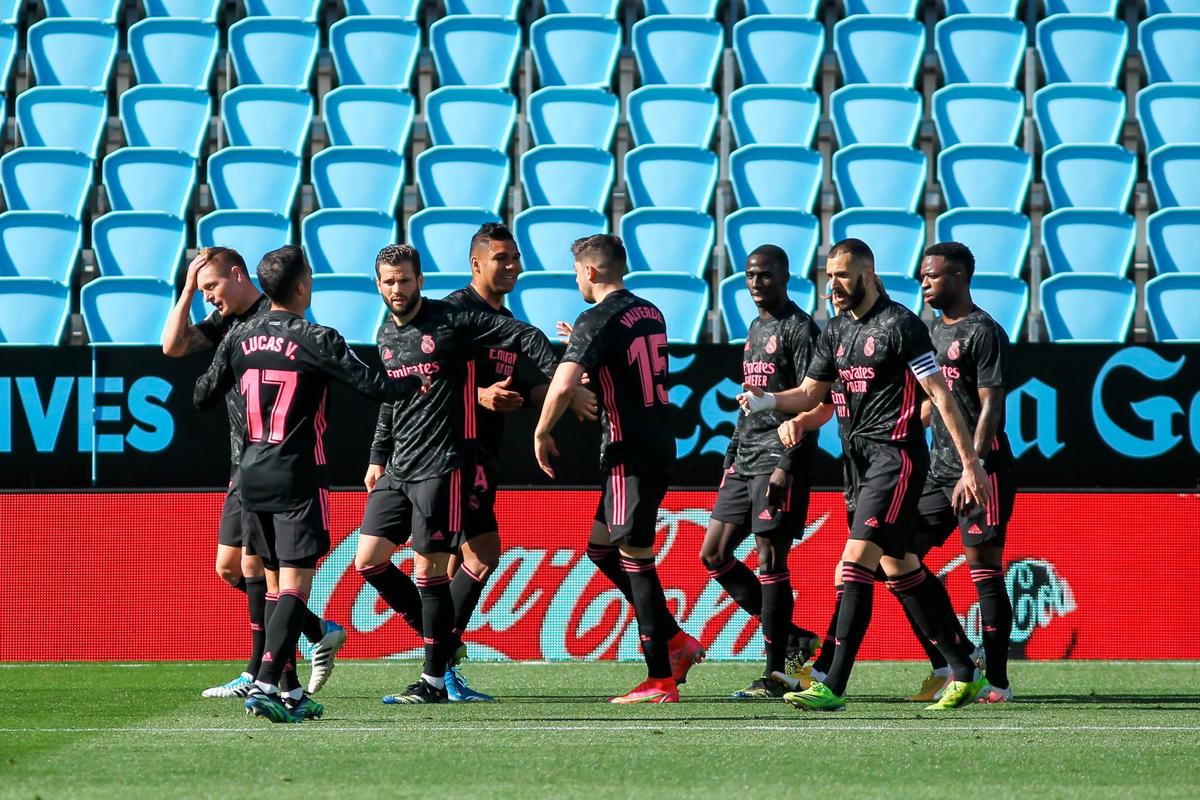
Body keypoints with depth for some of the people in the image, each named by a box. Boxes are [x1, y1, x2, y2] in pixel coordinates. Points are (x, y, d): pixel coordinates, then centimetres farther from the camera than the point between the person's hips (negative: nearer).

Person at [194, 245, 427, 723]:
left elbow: (202, 397, 14)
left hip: (252, 475, 6)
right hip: (297, 479, -6)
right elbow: (374, 387, -11)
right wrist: (415, 383, 8)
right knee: (295, 583, -8)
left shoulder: (240, 338, 5)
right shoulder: (316, 340, -10)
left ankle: (288, 693, 15)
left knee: (277, 580, 15)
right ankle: (265, 685, -21)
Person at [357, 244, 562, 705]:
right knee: (368, 561, 4)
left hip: (440, 466, -8)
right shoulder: (387, 335, 13)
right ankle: (440, 640, 19)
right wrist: (378, 458, 24)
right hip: (397, 471, 8)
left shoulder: (449, 321, -8)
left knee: (430, 569, -7)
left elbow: (526, 337, -9)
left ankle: (434, 680, 1)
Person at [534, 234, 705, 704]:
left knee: (635, 559, -4)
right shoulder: (650, 313, 14)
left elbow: (563, 386, -25)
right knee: (600, 548, 18)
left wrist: (542, 434, -8)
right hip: (659, 445, 9)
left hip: (630, 453, -9)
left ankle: (661, 680, -2)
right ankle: (675, 641, 17)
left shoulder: (597, 321, -13)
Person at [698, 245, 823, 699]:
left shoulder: (799, 328, -8)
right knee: (713, 555, 6)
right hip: (745, 459, 9)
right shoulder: (756, 329, 19)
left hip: (778, 459, -9)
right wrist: (731, 456, 20)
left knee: (770, 561, -9)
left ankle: (776, 675, -4)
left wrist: (786, 464, -20)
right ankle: (791, 640, 13)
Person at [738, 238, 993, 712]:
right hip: (857, 457, 9)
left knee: (856, 560, -16)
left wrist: (970, 463, -14)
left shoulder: (899, 325, -10)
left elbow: (940, 394, -11)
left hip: (895, 455, -9)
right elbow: (810, 394, 19)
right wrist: (767, 401, -3)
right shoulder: (836, 331, 13)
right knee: (899, 568, 11)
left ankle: (834, 688, -18)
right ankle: (965, 672, 21)